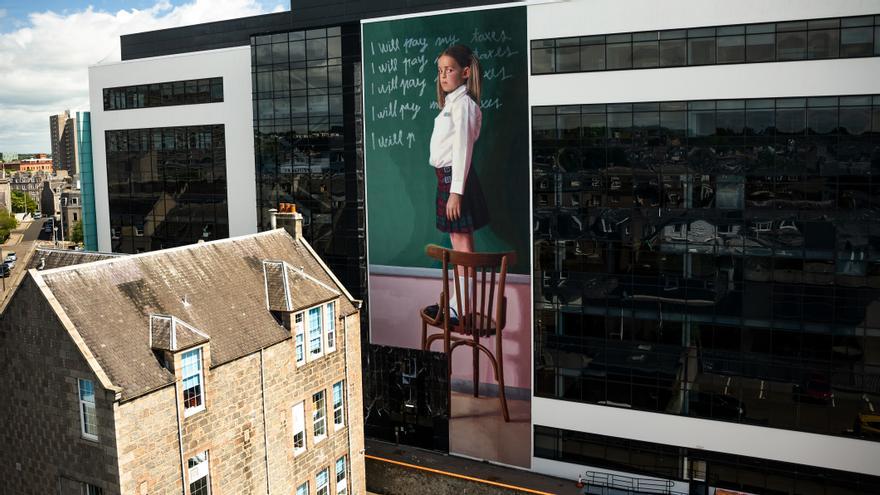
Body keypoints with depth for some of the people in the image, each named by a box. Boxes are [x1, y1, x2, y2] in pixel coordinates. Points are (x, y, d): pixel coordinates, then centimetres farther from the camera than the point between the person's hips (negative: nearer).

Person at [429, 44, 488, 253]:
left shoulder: (463, 103, -11)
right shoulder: (451, 102, 18)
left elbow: (462, 149, -18)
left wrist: (456, 191, -22)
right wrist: (450, 187, 13)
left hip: (456, 176, -10)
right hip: (446, 175, 10)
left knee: (462, 244, -6)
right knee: (456, 239, 14)